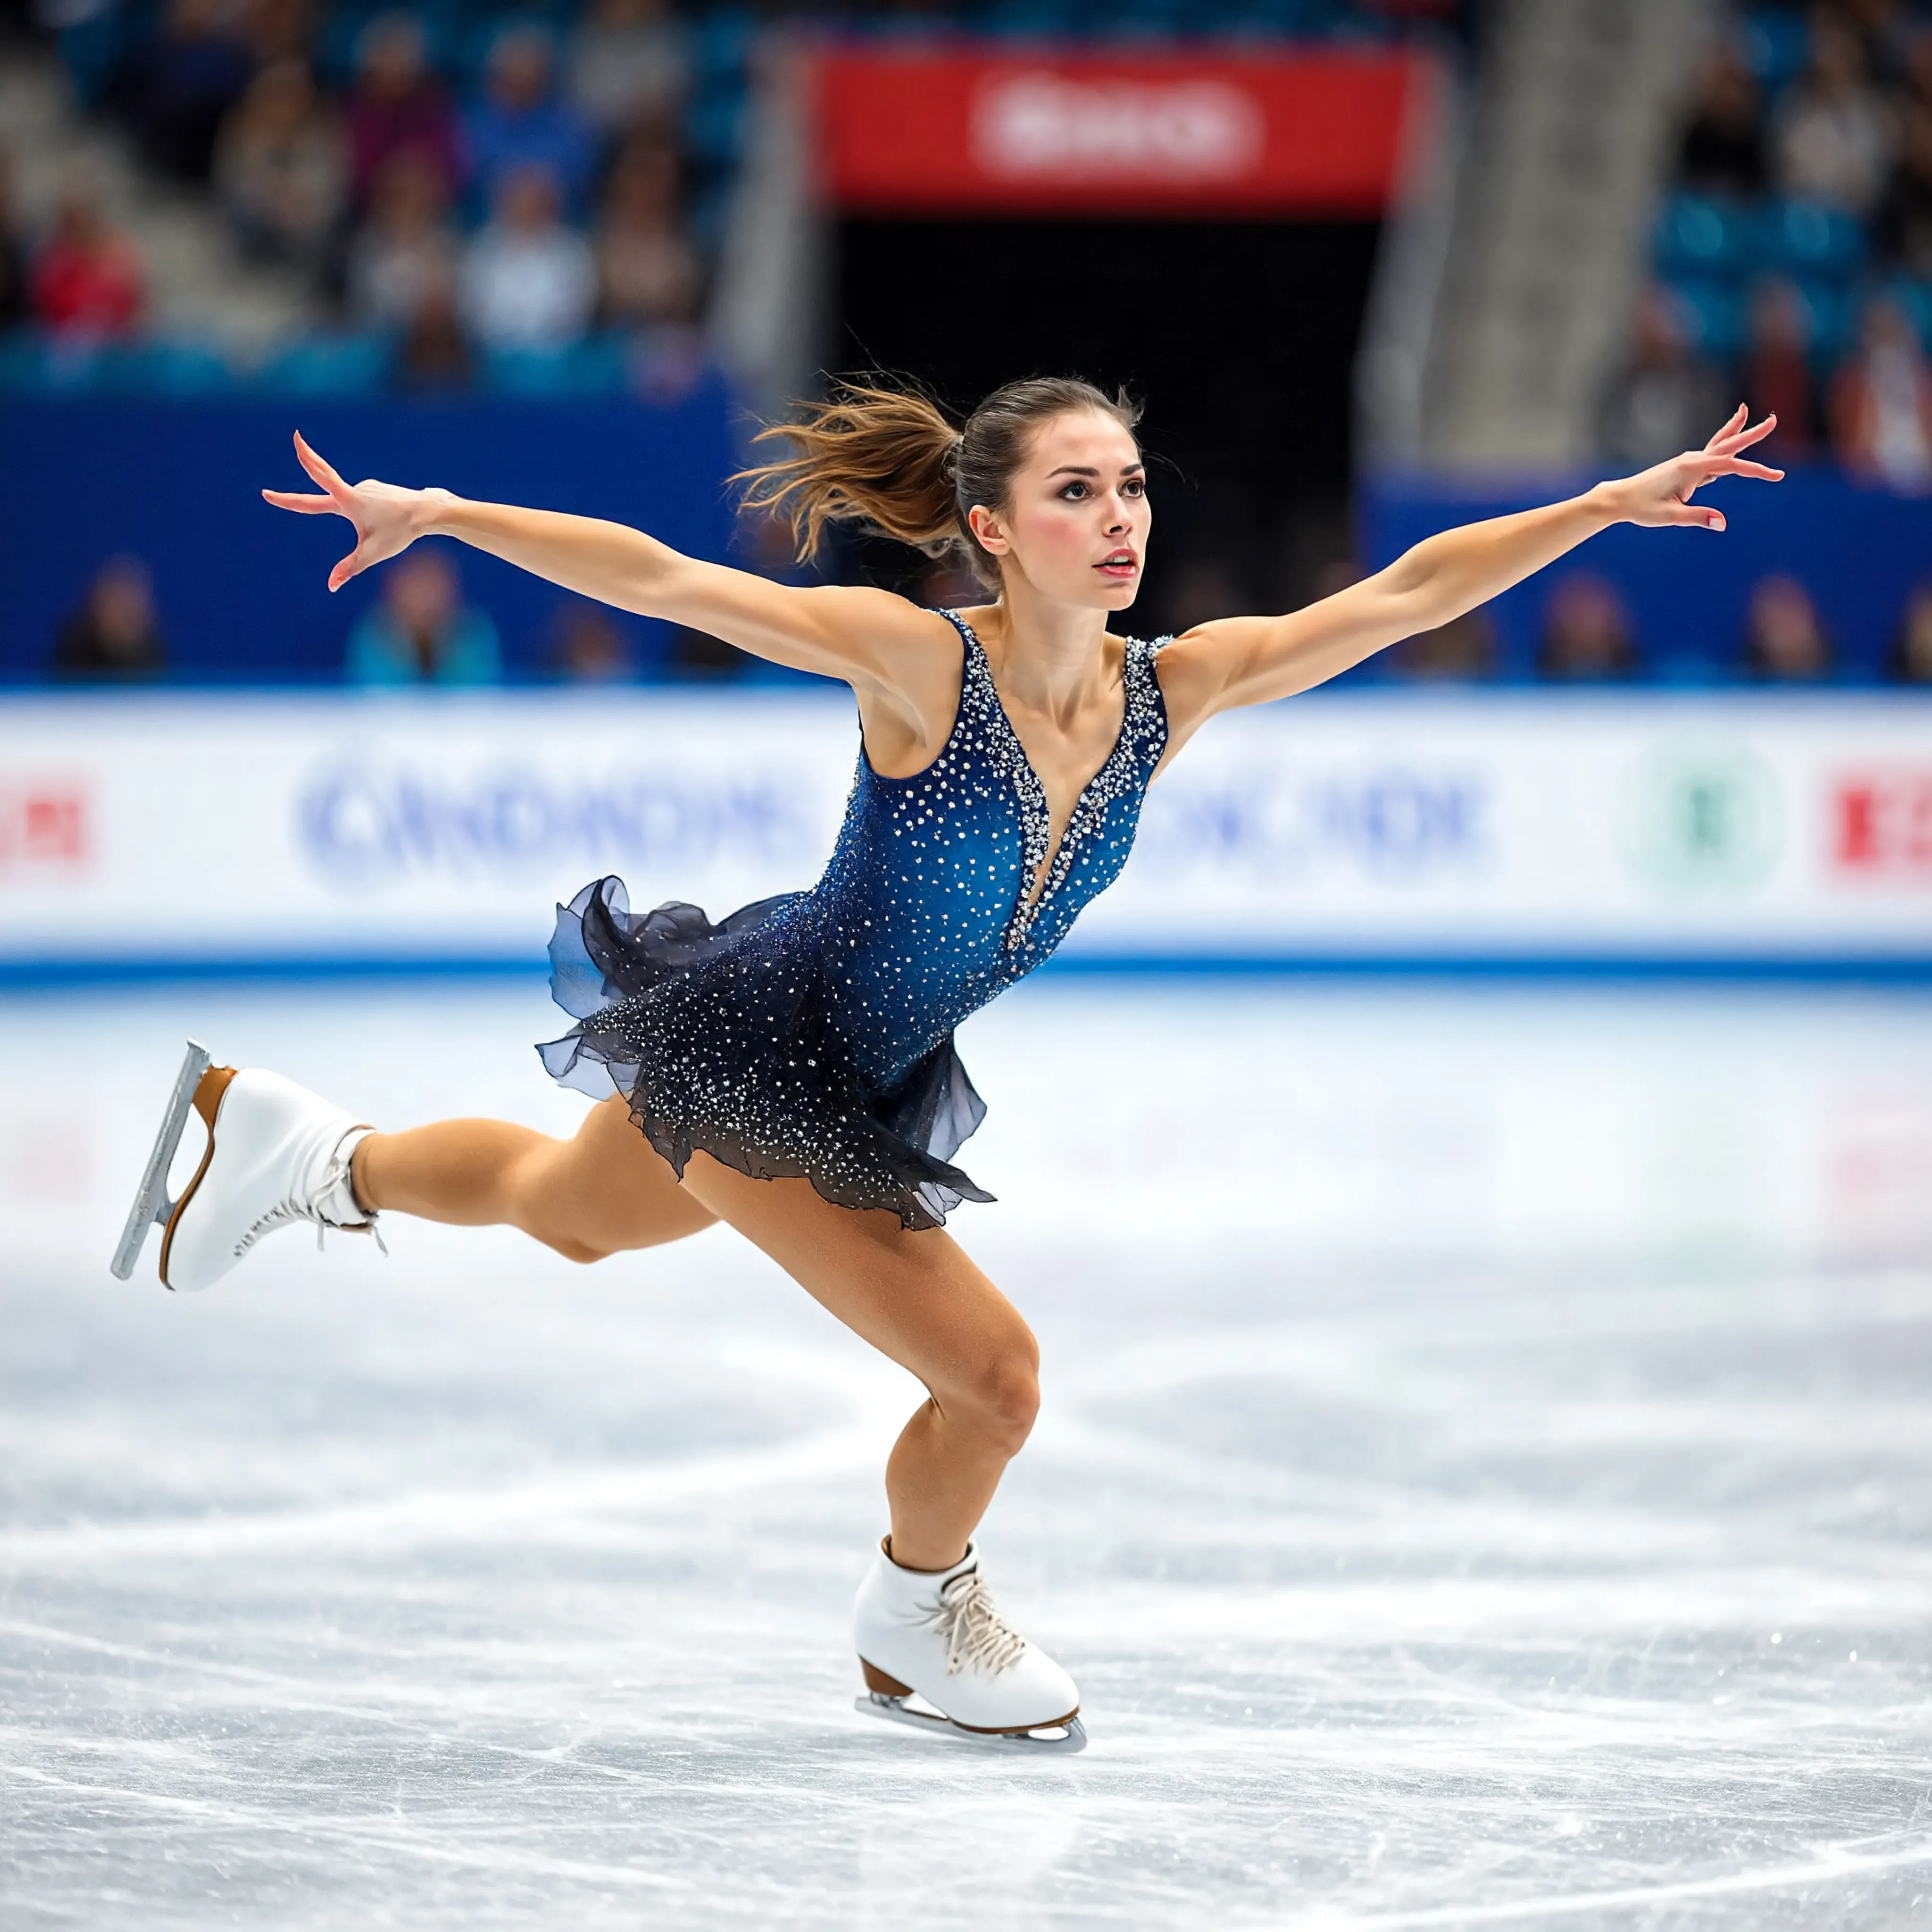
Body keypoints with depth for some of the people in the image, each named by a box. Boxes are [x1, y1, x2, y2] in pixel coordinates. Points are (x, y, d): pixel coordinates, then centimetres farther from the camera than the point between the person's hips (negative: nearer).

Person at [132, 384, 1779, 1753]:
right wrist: (437, 514, -33)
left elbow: (1405, 593, -12)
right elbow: (665, 581, -27)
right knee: (992, 1373, 1)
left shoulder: (1174, 691, -11)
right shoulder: (917, 659, -26)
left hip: (868, 1080, 6)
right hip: (757, 1051, -6)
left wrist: (1614, 501, -16)